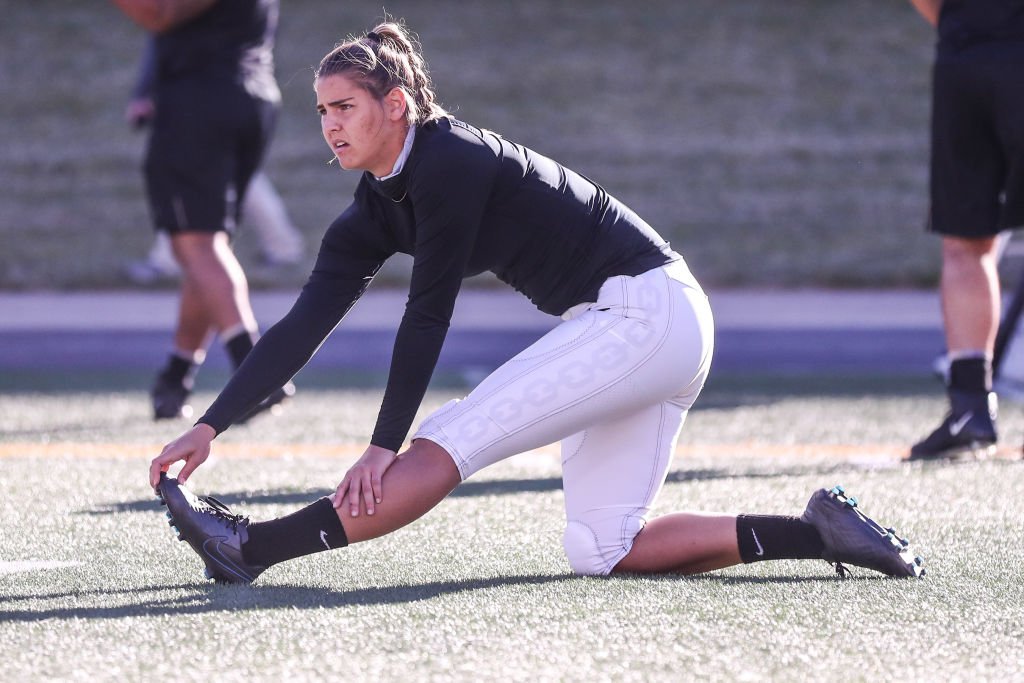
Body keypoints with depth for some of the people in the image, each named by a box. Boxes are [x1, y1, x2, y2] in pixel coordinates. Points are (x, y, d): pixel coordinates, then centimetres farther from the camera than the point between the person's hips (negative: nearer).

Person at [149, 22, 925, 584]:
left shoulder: (451, 161, -18)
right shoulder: (381, 205, 8)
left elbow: (428, 316, -19)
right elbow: (304, 326, 5)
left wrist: (384, 447, -17)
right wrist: (207, 429, 0)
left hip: (643, 314, -10)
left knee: (450, 445, -17)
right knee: (603, 553, 7)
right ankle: (817, 532, 5)